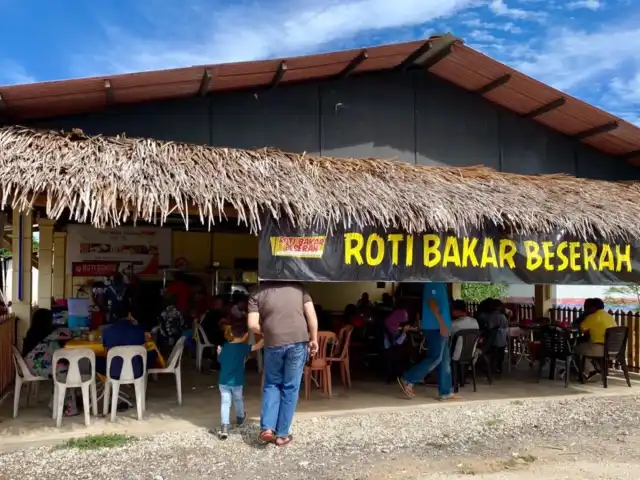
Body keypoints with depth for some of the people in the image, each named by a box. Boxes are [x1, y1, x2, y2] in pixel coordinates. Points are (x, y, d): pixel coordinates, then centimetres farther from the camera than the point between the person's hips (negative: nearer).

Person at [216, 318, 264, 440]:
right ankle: (240, 418, 45)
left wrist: (219, 352, 30)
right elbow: (257, 346, -25)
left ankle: (224, 427, -15)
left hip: (223, 381, 2)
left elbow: (220, 360, 13)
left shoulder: (225, 346, 0)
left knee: (225, 403, -1)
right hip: (236, 382, -2)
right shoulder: (243, 347, -13)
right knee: (238, 400, 21)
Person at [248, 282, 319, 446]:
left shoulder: (257, 294, 9)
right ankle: (282, 434, 15)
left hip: (273, 343, 0)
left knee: (272, 384, 19)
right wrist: (314, 339, 8)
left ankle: (267, 428, 8)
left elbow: (253, 325, -2)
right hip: (298, 342, 1)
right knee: (290, 388, 10)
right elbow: (311, 315, 3)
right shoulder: (298, 287, 13)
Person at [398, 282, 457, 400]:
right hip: (435, 326, -10)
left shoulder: (440, 284, 17)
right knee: (435, 358, -8)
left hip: (439, 327, 10)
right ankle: (407, 380, -2)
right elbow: (432, 302, -20)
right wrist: (442, 323, -23)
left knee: (445, 360, 9)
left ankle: (445, 392, 13)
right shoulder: (433, 282, -12)